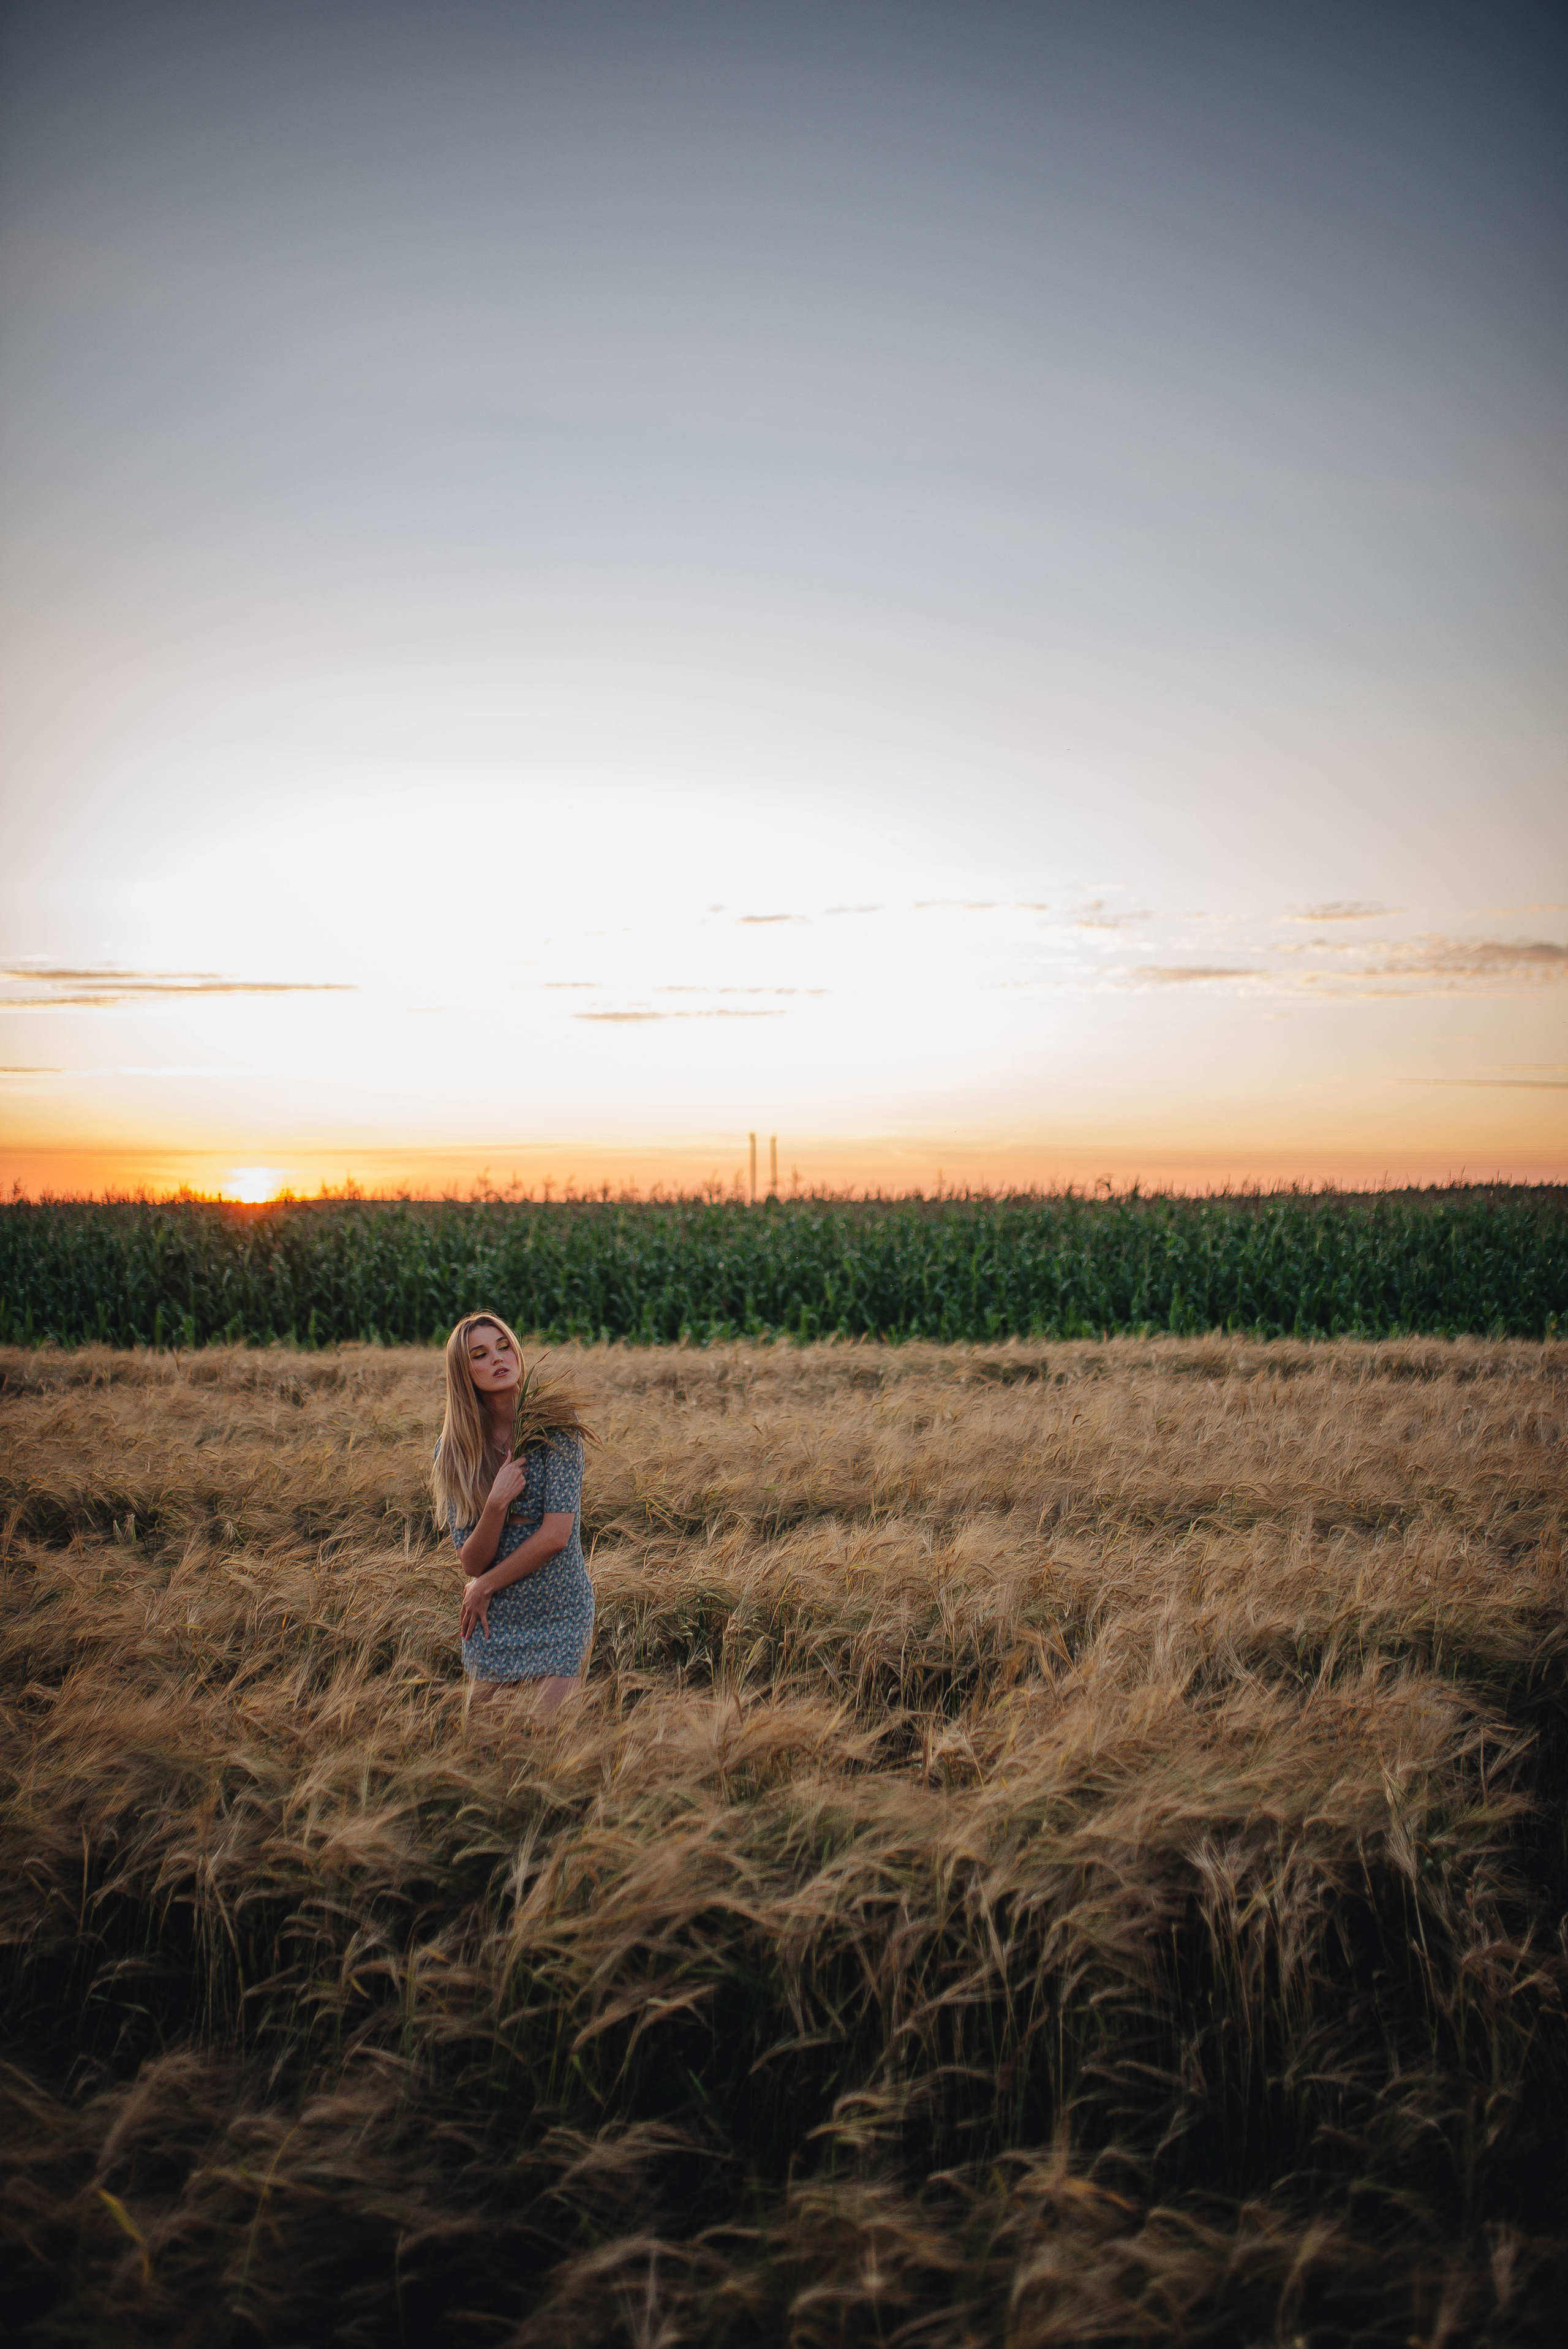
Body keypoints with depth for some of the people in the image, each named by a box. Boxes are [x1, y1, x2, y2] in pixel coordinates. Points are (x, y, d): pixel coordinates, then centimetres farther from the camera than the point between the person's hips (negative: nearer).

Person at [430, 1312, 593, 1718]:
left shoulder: (554, 1424, -12)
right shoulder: (453, 1452, -3)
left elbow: (556, 1534, -17)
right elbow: (471, 1563, -7)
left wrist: (485, 1586, -7)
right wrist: (497, 1503, -25)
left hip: (557, 1618, -3)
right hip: (491, 1624, 3)